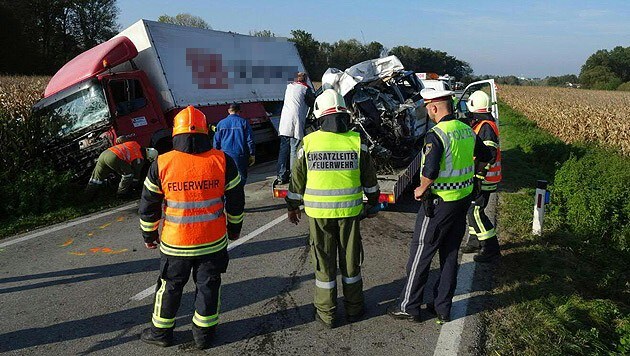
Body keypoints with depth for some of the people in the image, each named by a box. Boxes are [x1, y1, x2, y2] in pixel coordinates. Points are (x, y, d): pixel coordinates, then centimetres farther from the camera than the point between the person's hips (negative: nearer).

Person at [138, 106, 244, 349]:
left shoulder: (162, 163, -10)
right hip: (214, 242, 0)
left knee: (170, 286, 18)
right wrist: (234, 229, 15)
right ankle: (204, 333, 27)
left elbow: (148, 204, -1)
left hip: (175, 243, 0)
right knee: (208, 286, 16)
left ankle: (161, 331, 33)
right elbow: (236, 199, 0)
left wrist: (149, 234, 14)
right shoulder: (222, 160, -8)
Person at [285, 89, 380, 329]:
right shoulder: (356, 142, -5)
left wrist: (293, 207, 14)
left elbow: (297, 180, 0)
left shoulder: (309, 142, -7)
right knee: (350, 259, 15)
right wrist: (373, 203, 18)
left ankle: (326, 314, 21)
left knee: (324, 262, 10)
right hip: (349, 211, 1)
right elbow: (369, 179, 3)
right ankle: (354, 308, 28)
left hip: (318, 212, -1)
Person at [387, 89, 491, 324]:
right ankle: (443, 308, 25)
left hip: (439, 202, -8)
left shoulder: (436, 135, -21)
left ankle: (408, 307, 17)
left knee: (420, 254, 5)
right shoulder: (467, 131, 6)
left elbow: (430, 171, -31)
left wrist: (421, 189, -14)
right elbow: (485, 156, 21)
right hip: (463, 199, 8)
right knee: (450, 255, 15)